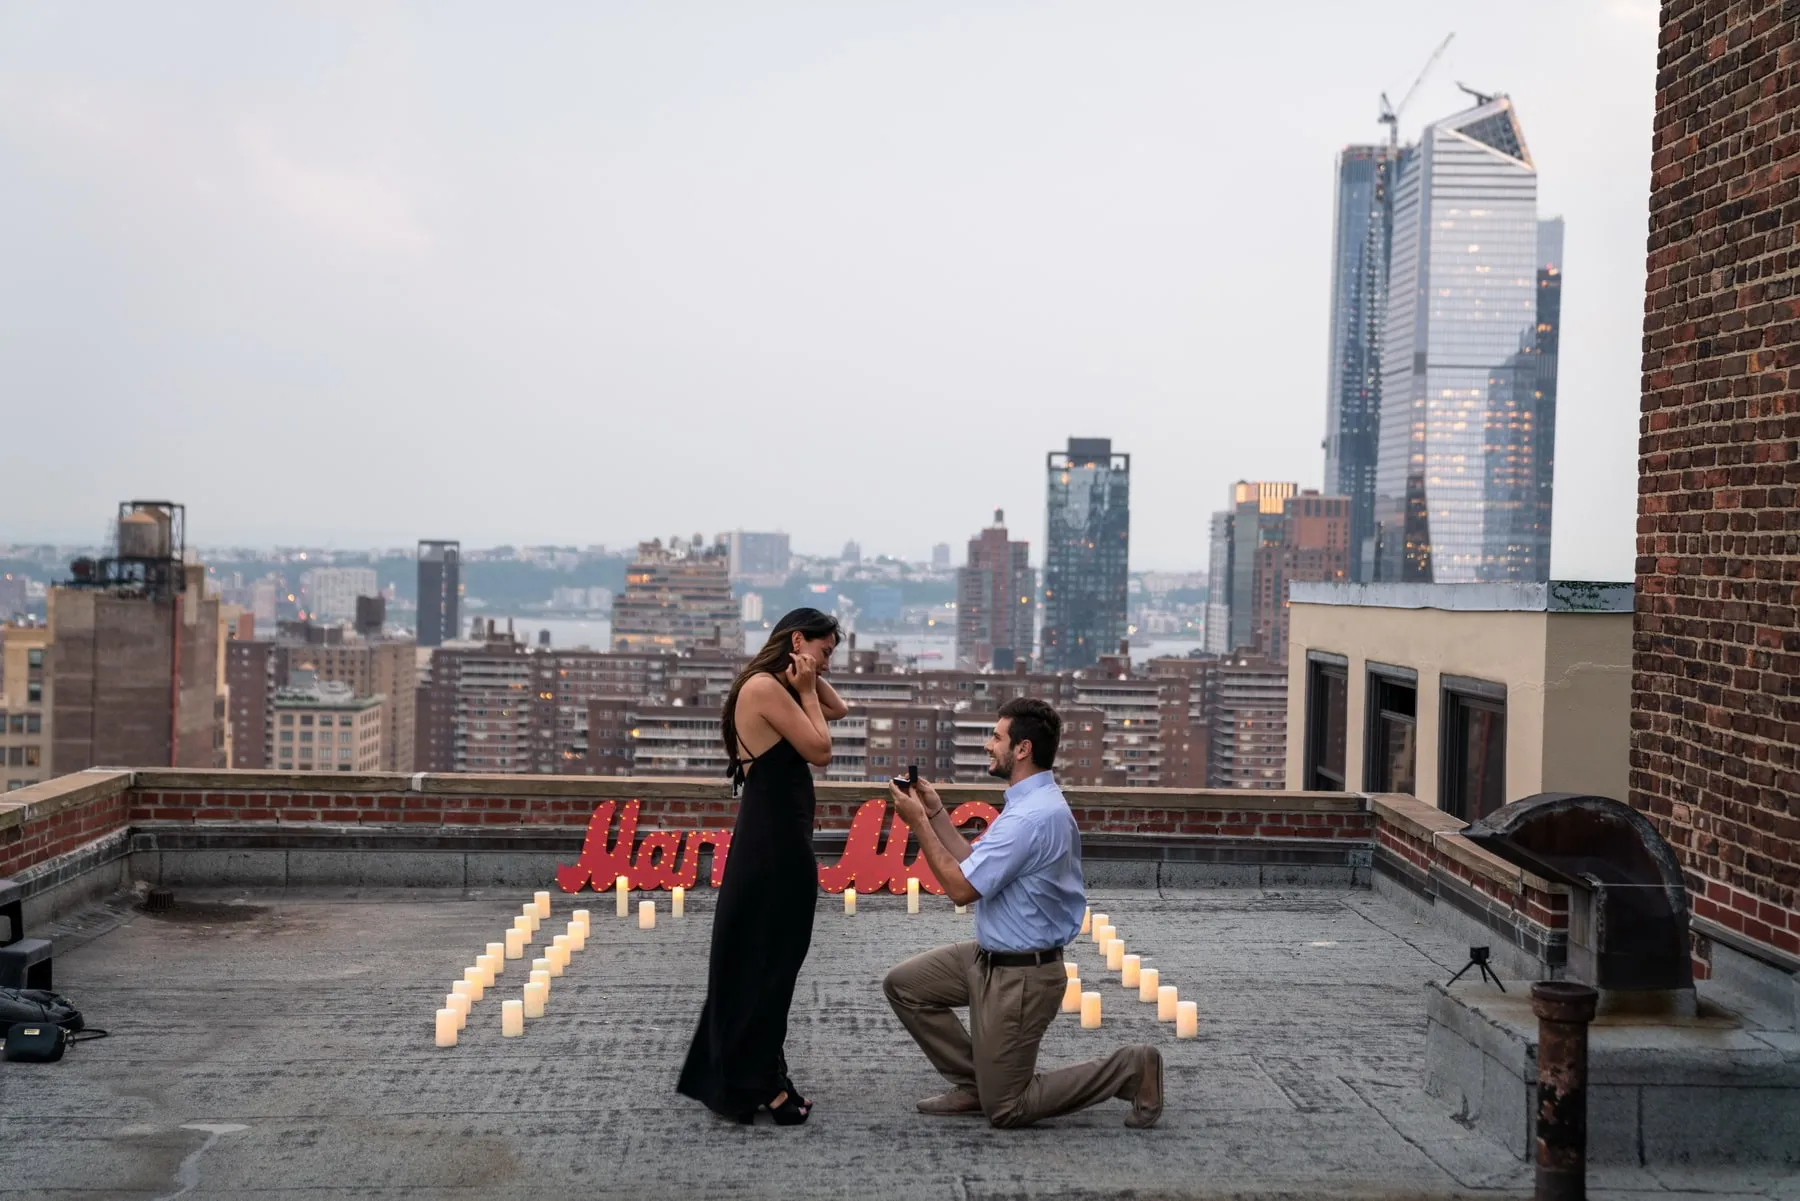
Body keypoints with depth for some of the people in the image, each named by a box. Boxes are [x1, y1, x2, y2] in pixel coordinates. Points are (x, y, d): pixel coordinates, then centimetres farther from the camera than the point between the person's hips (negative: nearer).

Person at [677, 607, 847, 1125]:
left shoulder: (777, 689, 14)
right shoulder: (764, 687, -16)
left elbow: (838, 710, 21)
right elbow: (820, 749, -15)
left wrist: (811, 684, 8)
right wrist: (805, 691, -7)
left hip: (778, 838, 10)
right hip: (771, 841, -10)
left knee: (771, 959, 18)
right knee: (761, 960, -3)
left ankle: (747, 1072, 29)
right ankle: (753, 1083, 5)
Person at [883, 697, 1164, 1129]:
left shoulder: (1030, 816, -28)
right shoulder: (1033, 802, 6)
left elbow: (962, 888, -24)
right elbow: (976, 867, 9)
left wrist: (918, 824, -17)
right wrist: (936, 814, 4)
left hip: (1020, 976, -10)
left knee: (1004, 1109, 2)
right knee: (903, 984, 12)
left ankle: (1130, 1069, 7)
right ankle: (974, 1085, 18)